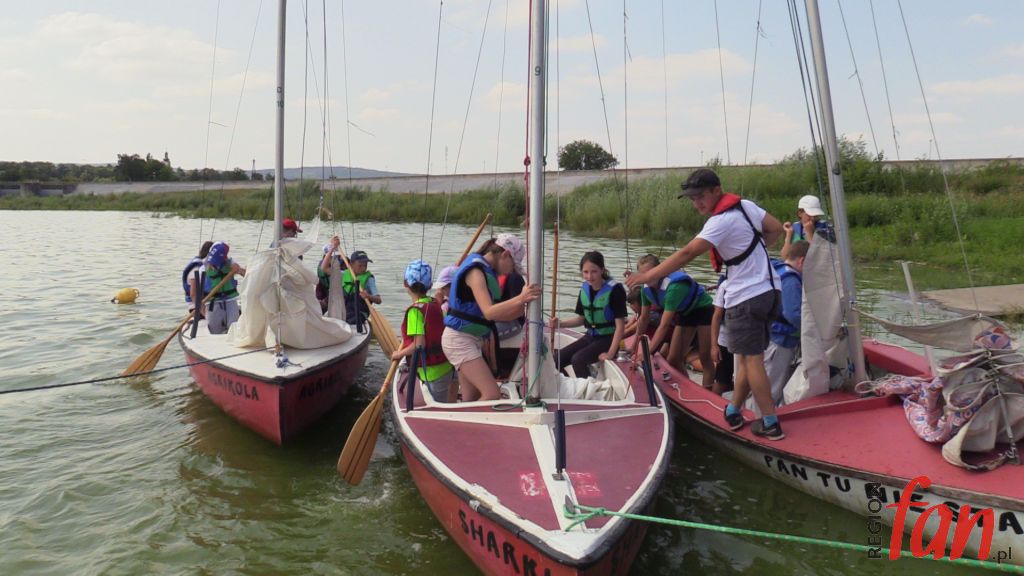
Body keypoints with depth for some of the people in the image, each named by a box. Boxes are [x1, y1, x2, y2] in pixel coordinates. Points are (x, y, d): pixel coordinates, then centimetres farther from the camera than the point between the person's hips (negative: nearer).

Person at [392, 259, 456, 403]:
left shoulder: (415, 310, -19)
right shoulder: (435, 304, 4)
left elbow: (419, 344, -25)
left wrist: (399, 354, -10)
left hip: (433, 371, -7)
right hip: (446, 364, 8)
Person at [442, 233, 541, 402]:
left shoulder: (488, 272, 13)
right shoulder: (475, 271, -16)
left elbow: (499, 315, 13)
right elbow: (488, 312, -29)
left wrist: (523, 305, -2)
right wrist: (519, 298, -41)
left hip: (473, 340, 10)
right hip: (459, 339, -10)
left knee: (471, 400, 10)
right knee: (492, 395, -15)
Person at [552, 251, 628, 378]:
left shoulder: (614, 290, -18)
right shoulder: (585, 289, 2)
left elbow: (620, 325, -17)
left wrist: (611, 352, -20)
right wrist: (561, 323, -5)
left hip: (607, 339, -7)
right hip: (590, 337, 7)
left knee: (578, 360, -28)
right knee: (556, 360, -4)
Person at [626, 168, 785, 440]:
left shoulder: (720, 221, -16)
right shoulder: (746, 205, 8)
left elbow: (687, 253, -23)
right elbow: (776, 229, 15)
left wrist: (648, 275, -23)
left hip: (746, 298, -9)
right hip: (769, 290, 9)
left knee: (751, 359, -2)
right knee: (748, 356, 12)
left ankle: (770, 423, 2)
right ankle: (733, 412, 21)